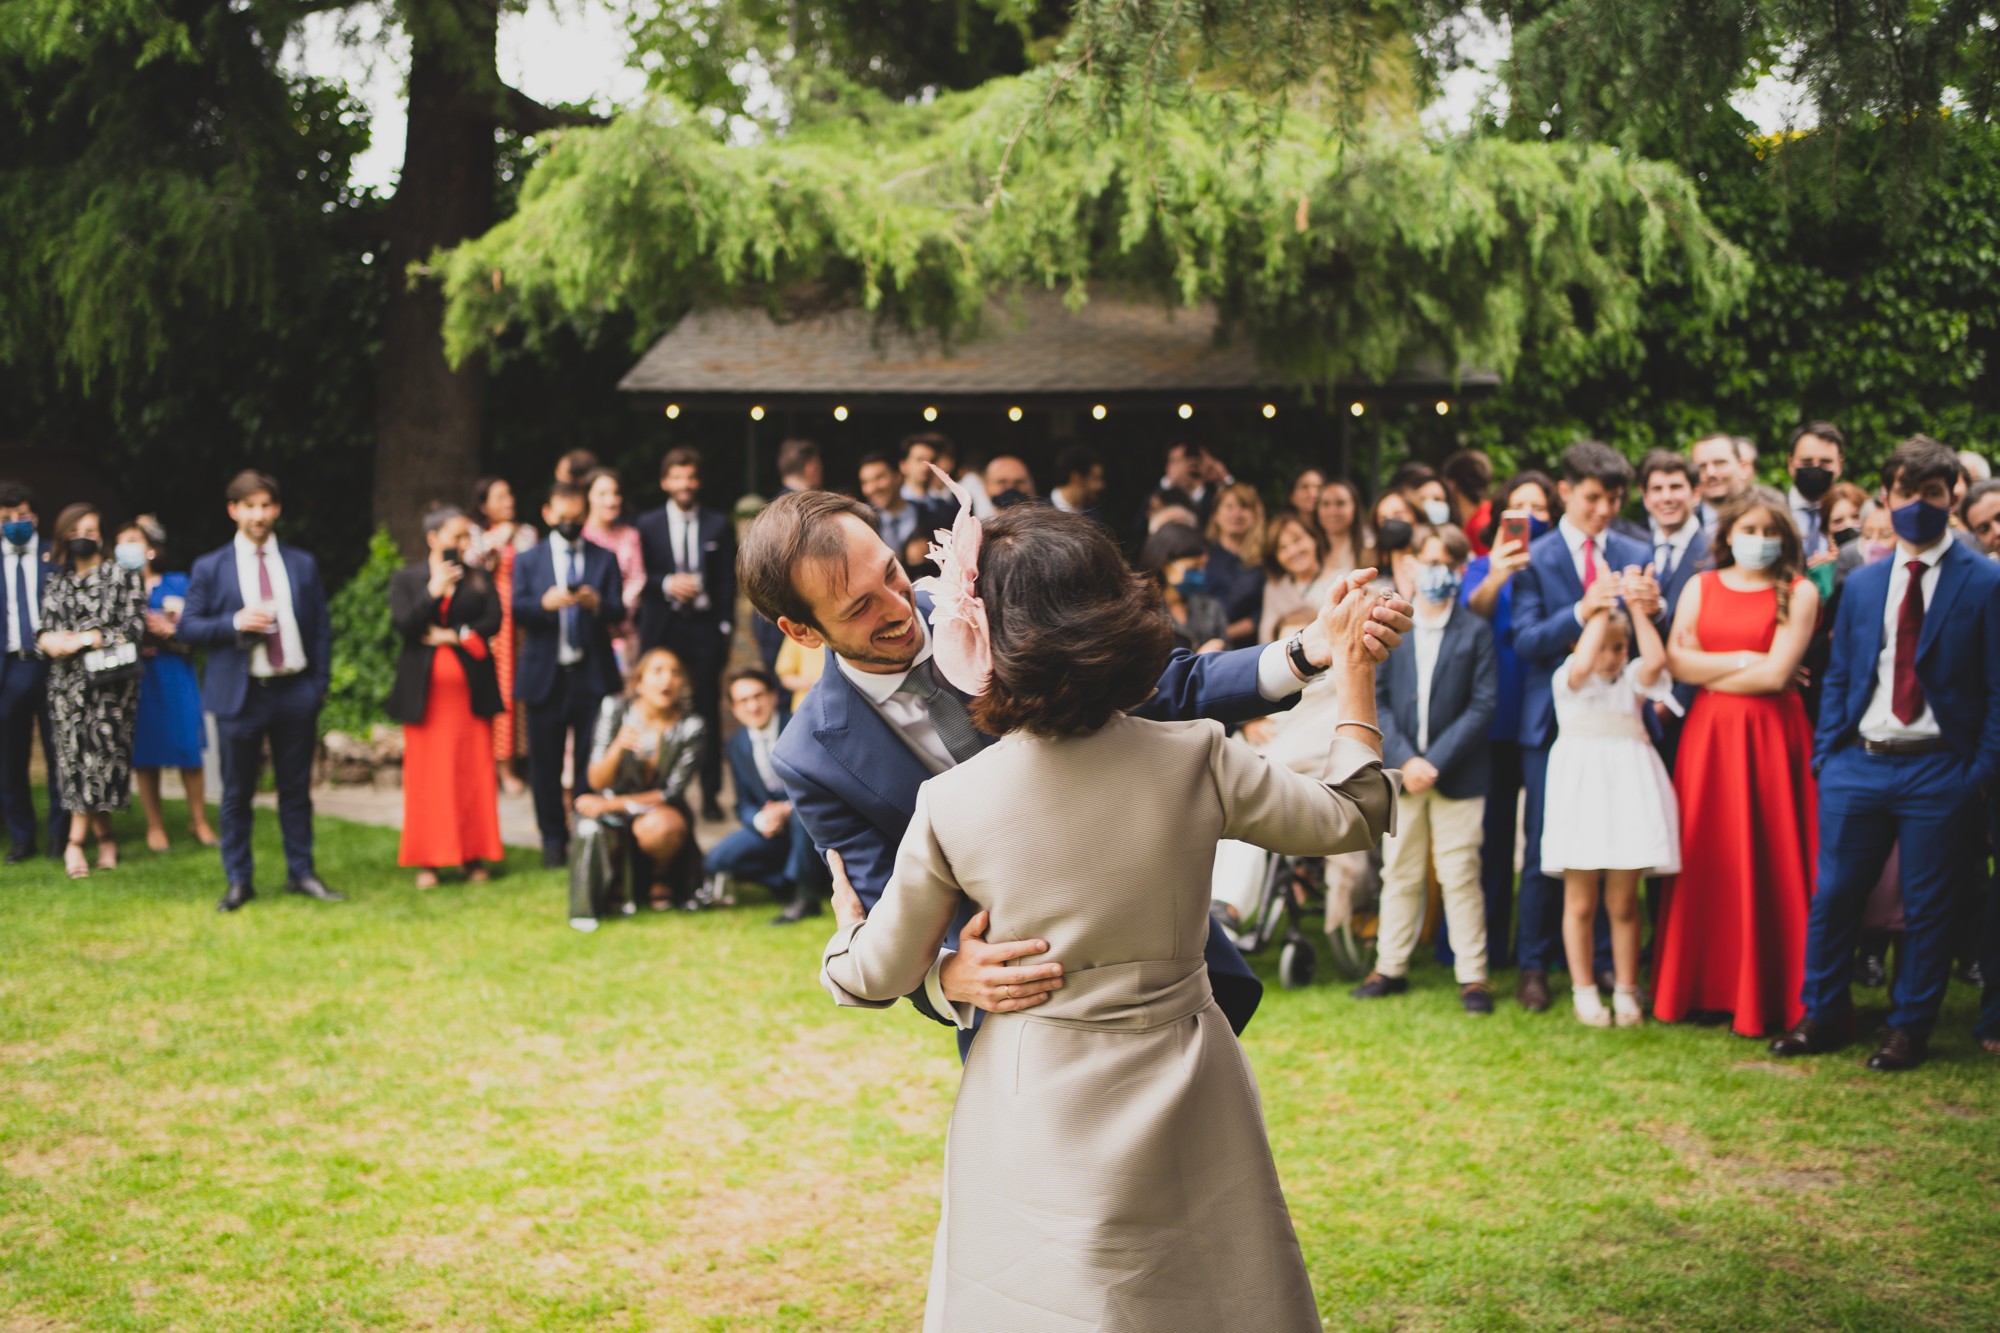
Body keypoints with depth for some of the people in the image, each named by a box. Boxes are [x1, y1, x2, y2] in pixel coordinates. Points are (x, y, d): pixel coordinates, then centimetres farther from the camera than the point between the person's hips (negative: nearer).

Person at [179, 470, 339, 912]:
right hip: (240, 694, -2)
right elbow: (188, 627, 0)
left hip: (295, 692, 2)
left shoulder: (303, 565, 9)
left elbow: (321, 627, 10)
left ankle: (301, 872, 17)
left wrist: (320, 685, 2)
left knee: (297, 789, 7)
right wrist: (235, 623, -16)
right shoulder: (209, 569, 4)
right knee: (237, 793, 3)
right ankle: (238, 882, 11)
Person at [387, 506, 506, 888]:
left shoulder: (480, 579, 10)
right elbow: (403, 624, -7)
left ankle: (475, 856, 6)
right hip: (425, 691, -1)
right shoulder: (406, 579, 7)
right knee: (427, 774, -2)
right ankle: (427, 860, 2)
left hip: (472, 689, 1)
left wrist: (452, 636, -9)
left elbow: (493, 622, -1)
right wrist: (434, 591, -17)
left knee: (474, 773, 0)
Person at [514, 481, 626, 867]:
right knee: (545, 761, 3)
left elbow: (619, 612, -1)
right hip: (545, 675, 0)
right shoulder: (528, 561, 9)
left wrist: (598, 604, -23)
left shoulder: (604, 560, 10)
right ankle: (553, 839, 14)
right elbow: (517, 611, -4)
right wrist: (543, 603, -26)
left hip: (593, 674, 0)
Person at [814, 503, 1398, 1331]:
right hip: (1181, 1110, 1)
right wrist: (1354, 670, 12)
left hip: (1033, 1122, 0)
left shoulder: (950, 807, -14)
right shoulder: (1196, 760, -15)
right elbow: (1354, 816, 1)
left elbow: (876, 975, 0)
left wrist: (845, 920, 24)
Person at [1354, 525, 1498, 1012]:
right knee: (1399, 874, 10)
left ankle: (1472, 976, 7)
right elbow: (1375, 699, 1)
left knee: (1460, 876, 0)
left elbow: (1483, 706, -5)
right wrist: (1404, 760, -11)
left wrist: (1435, 762, -13)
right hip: (1401, 770, 2)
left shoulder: (1475, 632, 0)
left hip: (1458, 775, -2)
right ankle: (1390, 967, 19)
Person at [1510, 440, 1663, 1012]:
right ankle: (1534, 966, 12)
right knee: (1544, 850, 3)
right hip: (1553, 721, -2)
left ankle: (1607, 964, 16)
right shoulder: (1534, 559, 0)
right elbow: (1525, 640, -10)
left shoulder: (1636, 556, 8)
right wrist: (1582, 611, -25)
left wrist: (1649, 611, -20)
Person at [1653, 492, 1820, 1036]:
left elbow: (1776, 673, -10)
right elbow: (1676, 662, 0)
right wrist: (1742, 660, -9)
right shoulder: (1700, 588, 10)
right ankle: (1702, 987, 9)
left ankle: (1768, 995, 4)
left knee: (1767, 863, -1)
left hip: (1770, 736, -3)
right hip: (1707, 734, 3)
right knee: (1705, 860, 3)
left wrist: (1708, 673, -2)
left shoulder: (1798, 593, 0)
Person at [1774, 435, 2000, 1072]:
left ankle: (1909, 1030, 16)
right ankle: (1822, 1017, 20)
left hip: (1937, 770, -4)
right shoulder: (1861, 583, 12)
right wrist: (1825, 753, 4)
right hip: (1857, 762, 4)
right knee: (1832, 897, 6)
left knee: (1925, 908, 4)